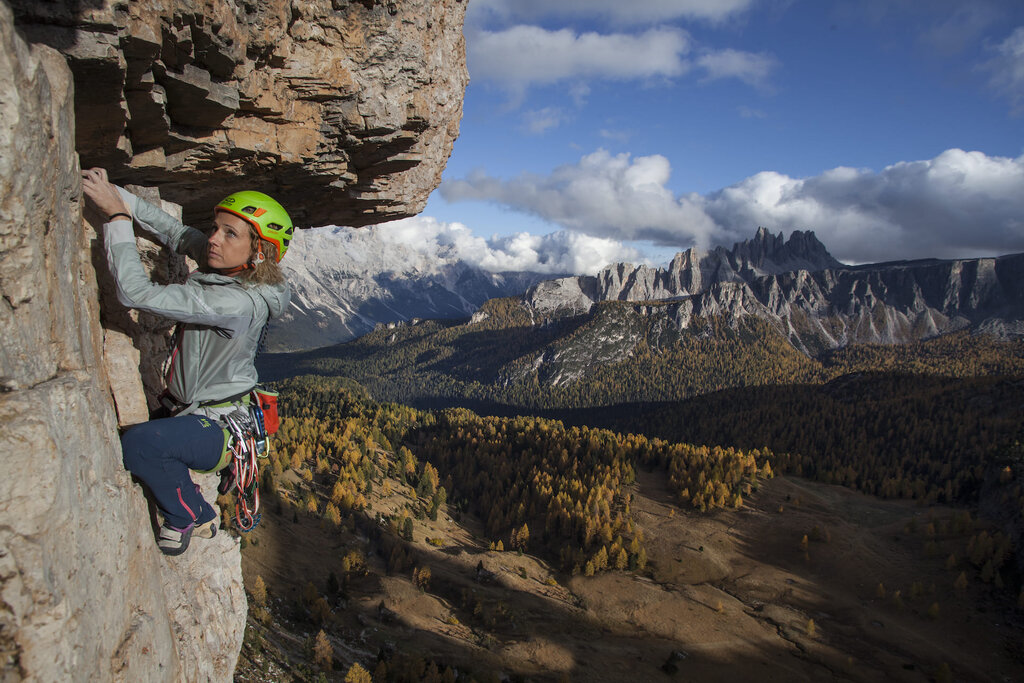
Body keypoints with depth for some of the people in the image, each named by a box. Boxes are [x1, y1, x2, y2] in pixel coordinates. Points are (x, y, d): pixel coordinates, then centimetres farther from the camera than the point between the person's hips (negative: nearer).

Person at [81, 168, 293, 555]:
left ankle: (191, 517, -6)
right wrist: (118, 196, -5)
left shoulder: (239, 302, -32)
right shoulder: (231, 271, -6)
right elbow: (179, 234, 7)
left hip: (224, 429, -10)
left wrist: (117, 216, -27)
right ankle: (185, 498, 27)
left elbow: (139, 293, -34)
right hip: (193, 410, 10)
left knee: (140, 443, -33)